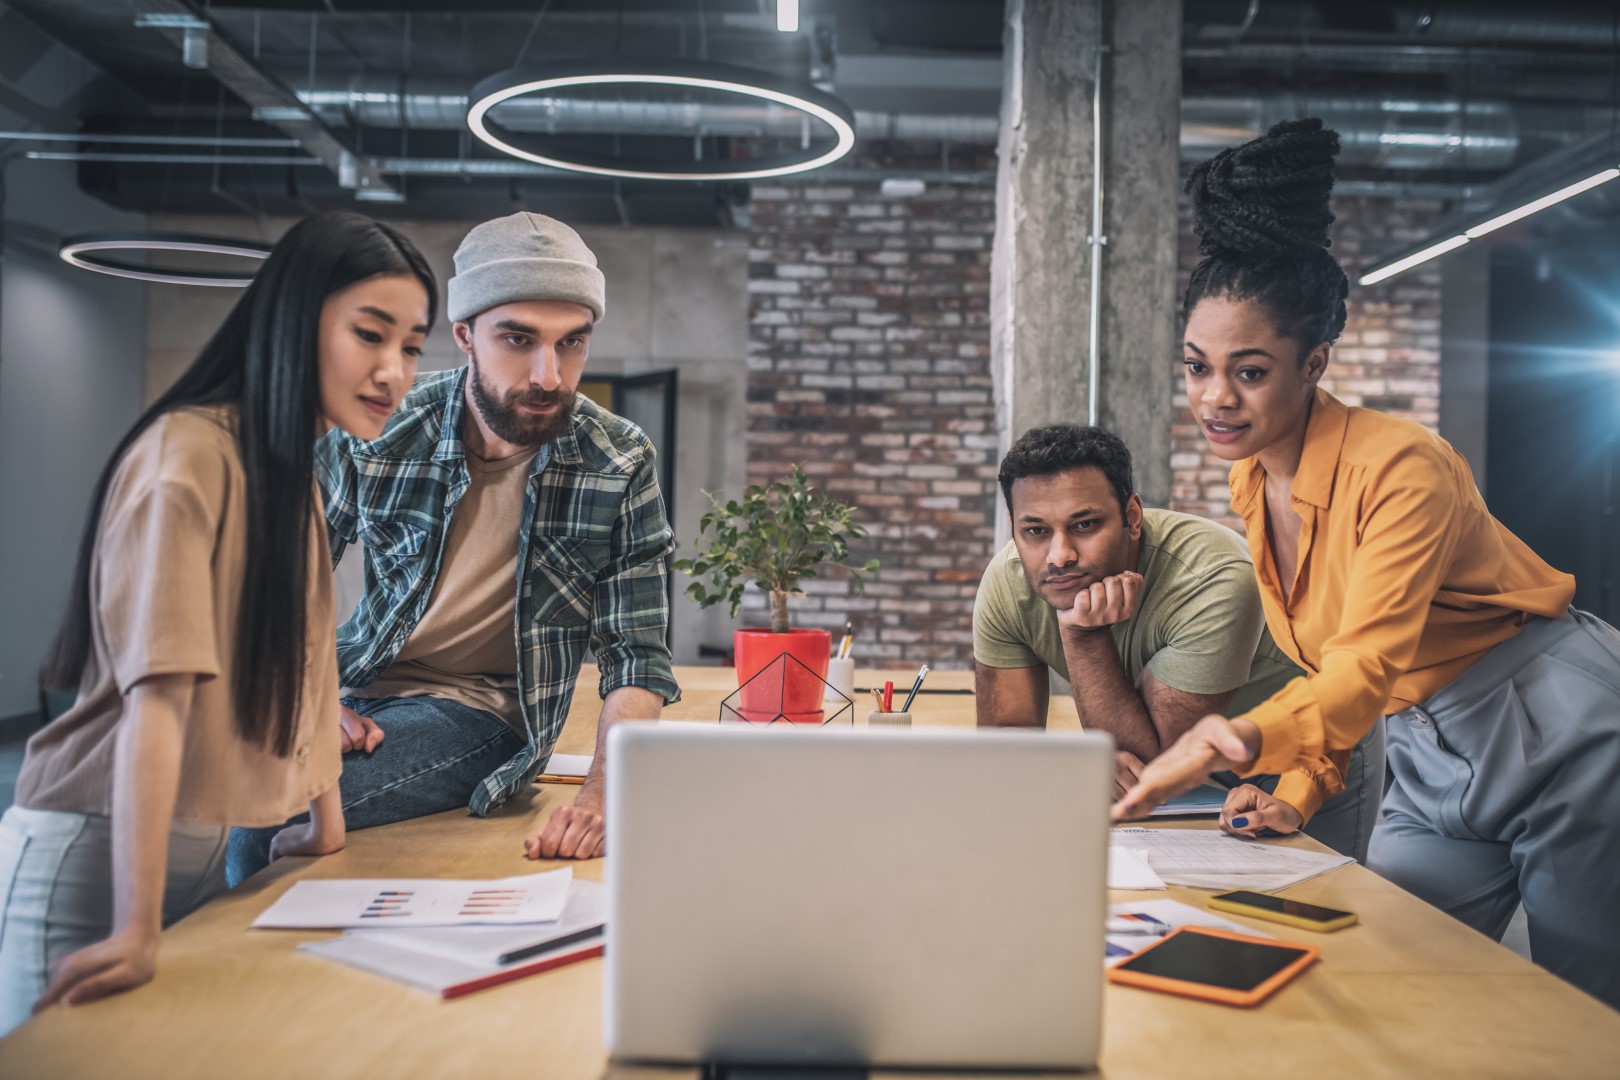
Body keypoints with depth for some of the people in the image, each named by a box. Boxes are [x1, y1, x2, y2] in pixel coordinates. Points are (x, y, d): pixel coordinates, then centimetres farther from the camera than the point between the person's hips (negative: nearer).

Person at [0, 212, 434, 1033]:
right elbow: (158, 689, -27)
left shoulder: (295, 473, 9)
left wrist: (329, 825, 16)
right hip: (97, 859, -8)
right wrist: (135, 931, -31)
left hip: (204, 857, 8)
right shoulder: (189, 455, -19)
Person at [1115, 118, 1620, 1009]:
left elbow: (1368, 663, -34)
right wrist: (1302, 792, -4)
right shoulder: (1253, 486, 0)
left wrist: (1250, 739, -51)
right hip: (1433, 760, 7)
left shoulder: (1399, 467, -23)